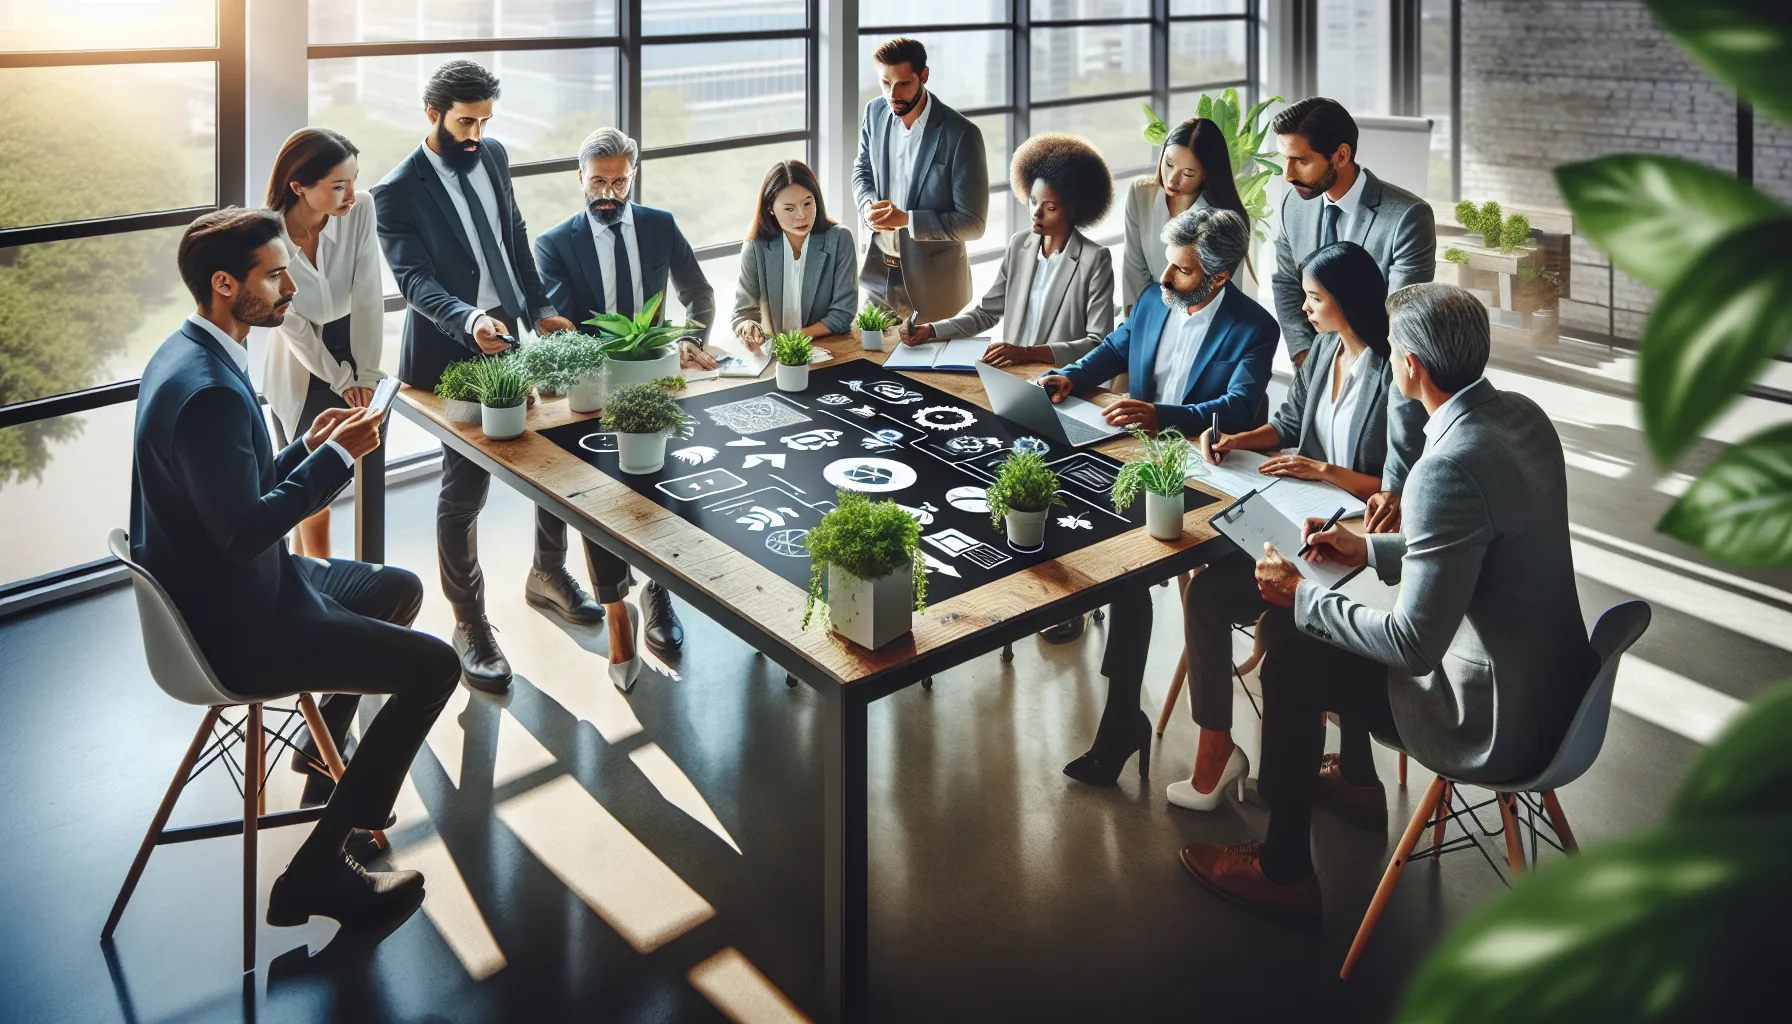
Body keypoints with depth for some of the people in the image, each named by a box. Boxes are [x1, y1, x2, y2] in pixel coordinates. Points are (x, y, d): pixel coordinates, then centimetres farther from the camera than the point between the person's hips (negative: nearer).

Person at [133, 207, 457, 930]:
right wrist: (337, 456, -20)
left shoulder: (186, 356, 6)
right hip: (236, 627, -11)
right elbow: (245, 530, -27)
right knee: (435, 665, -8)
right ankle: (317, 873, -1)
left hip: (213, 589, 11)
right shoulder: (210, 391, -28)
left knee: (401, 588, 24)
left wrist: (308, 448, 3)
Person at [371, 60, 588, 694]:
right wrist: (470, 321, -40)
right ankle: (470, 626, 15)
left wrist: (539, 310, 6)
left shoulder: (493, 156, 7)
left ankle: (548, 576, 37)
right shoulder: (398, 192, -14)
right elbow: (416, 281, -22)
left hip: (511, 341, 7)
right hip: (452, 357, -7)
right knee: (465, 492, -1)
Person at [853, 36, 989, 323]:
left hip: (934, 281, -5)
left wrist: (906, 219, -26)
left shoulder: (961, 134, -19)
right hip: (879, 270, 5)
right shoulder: (875, 112, -2)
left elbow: (972, 223, -18)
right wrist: (869, 205, -8)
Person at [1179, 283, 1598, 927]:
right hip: (1560, 680, 9)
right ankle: (1357, 780, 48)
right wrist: (1372, 552, 13)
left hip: (1503, 724, -9)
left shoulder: (1448, 468, -30)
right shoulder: (1522, 414, -1)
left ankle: (1283, 871, 17)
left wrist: (1300, 598, -15)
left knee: (1292, 664, 1)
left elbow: (1415, 645, -27)